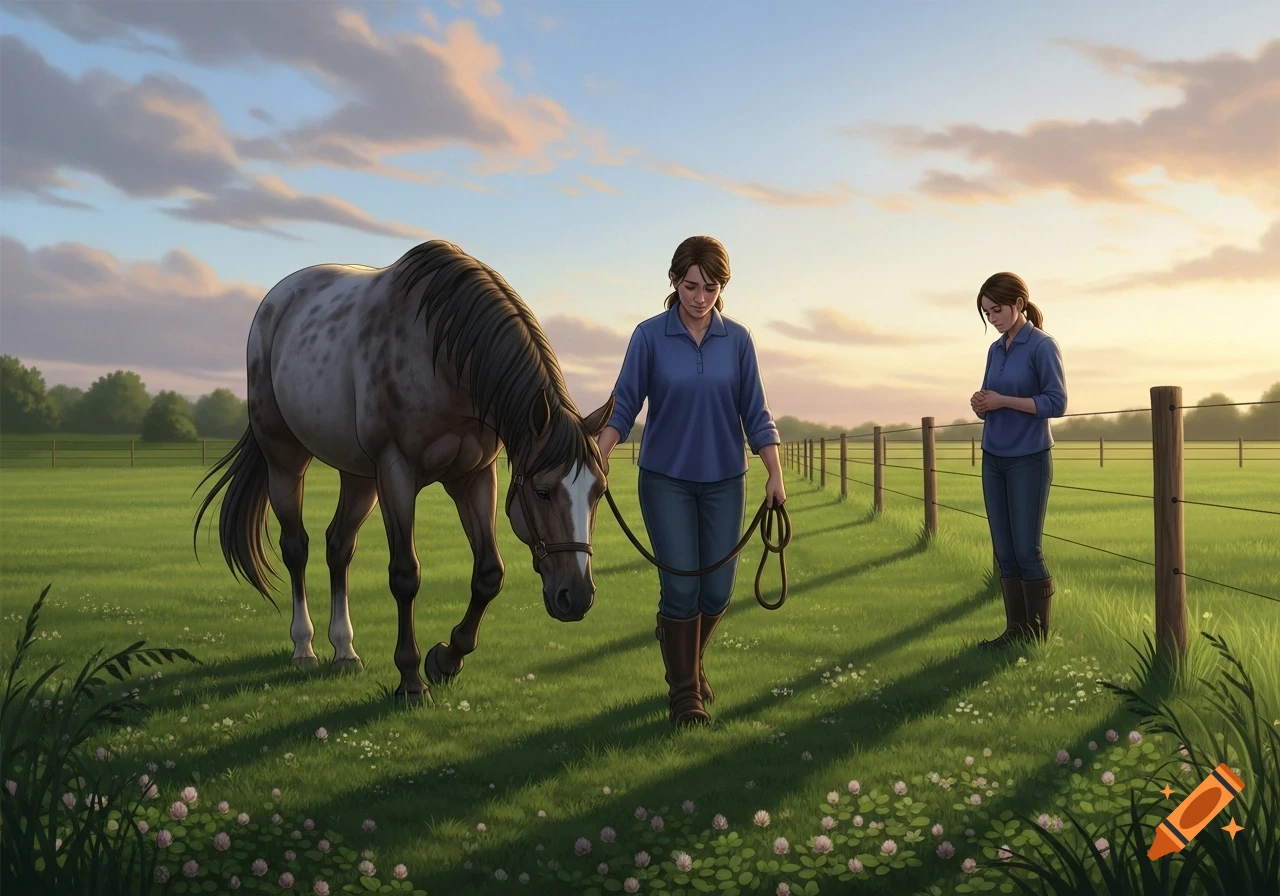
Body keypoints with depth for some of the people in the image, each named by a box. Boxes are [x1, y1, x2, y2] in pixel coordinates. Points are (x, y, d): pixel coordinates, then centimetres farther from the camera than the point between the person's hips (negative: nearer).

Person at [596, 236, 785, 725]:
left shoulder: (737, 339, 0)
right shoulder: (650, 336, -6)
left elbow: (755, 414, 2)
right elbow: (623, 405, -7)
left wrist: (775, 475, -3)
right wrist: (598, 460, -19)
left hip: (724, 481, 2)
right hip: (666, 480, -2)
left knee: (717, 592, 5)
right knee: (681, 588, -5)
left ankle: (687, 659, 35)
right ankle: (684, 693, 11)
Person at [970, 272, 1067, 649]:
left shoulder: (1042, 346, -9)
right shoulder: (995, 350, 11)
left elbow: (1056, 403, -14)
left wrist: (1003, 401, -18)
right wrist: (980, 404, -6)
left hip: (1029, 460, -6)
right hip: (993, 459, 6)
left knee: (1027, 550, -4)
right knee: (1004, 551, 6)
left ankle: (1039, 635, 6)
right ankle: (1016, 629, 12)